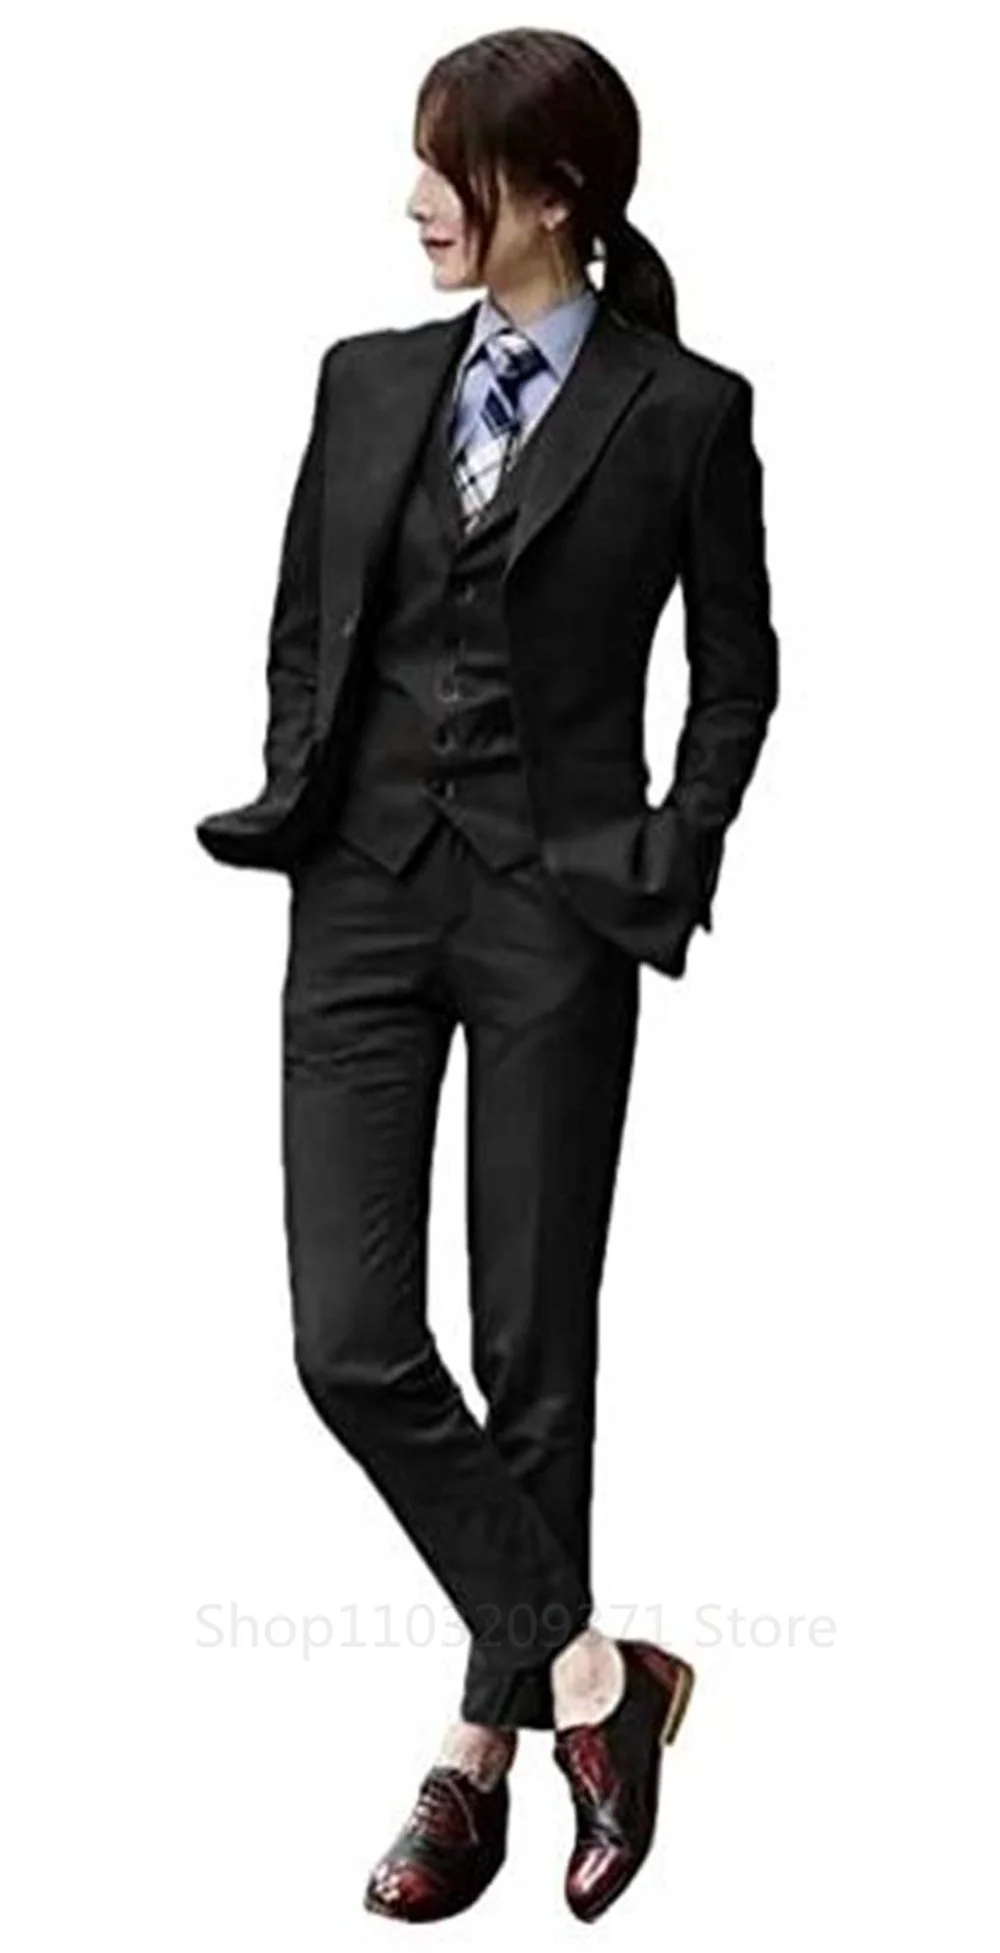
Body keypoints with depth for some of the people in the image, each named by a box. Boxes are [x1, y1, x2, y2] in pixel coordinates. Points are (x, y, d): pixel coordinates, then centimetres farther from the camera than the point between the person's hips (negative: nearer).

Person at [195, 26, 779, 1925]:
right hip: (365, 897, 4)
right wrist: (293, 800, 2)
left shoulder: (683, 410, -2)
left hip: (554, 912, -4)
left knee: (533, 1340, 4)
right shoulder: (369, 381, 9)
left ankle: (482, 1747, 17)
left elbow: (736, 670, 5)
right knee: (350, 1337, -6)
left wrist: (674, 861, -6)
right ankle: (585, 1671, 5)